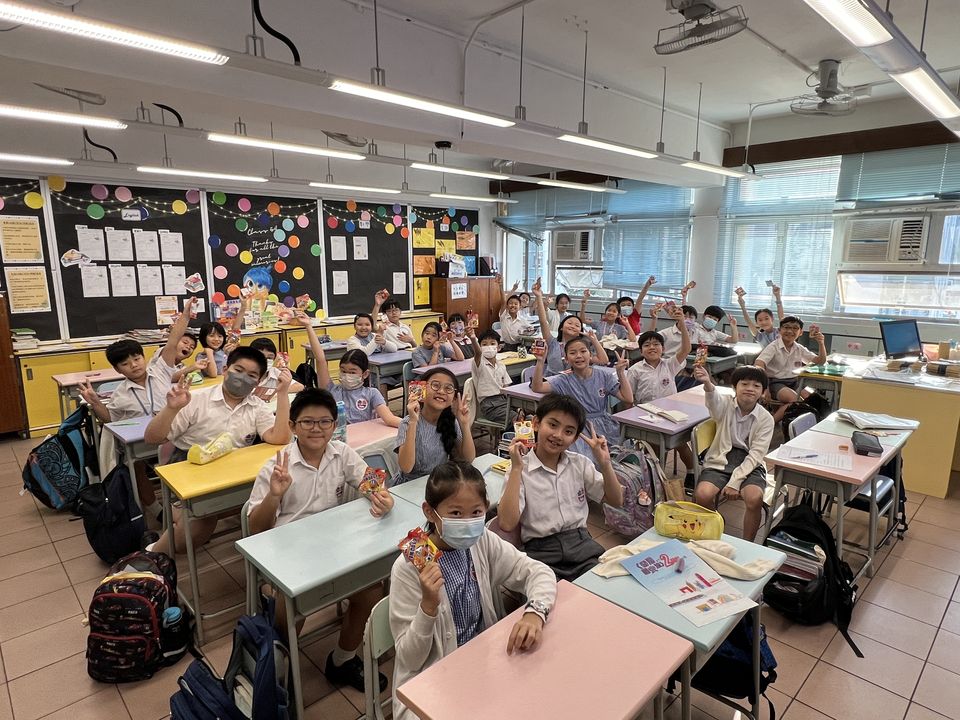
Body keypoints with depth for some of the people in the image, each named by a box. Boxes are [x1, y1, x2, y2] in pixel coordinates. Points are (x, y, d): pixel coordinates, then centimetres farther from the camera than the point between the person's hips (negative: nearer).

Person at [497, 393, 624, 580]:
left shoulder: (580, 464, 11)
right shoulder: (521, 469, -4)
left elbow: (616, 501, 11)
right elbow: (507, 524, -14)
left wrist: (605, 463, -4)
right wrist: (516, 469, -17)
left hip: (582, 545, 4)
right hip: (542, 553, -4)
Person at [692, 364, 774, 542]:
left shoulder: (766, 419, -3)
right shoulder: (725, 404, -5)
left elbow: (755, 455, -8)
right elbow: (713, 399, -31)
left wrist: (735, 481, -19)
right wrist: (707, 383, -56)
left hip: (749, 465, 0)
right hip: (720, 460, 0)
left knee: (754, 498, -29)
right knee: (703, 494, -26)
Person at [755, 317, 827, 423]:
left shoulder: (799, 349, 11)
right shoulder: (773, 347, -8)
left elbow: (820, 361, 17)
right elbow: (758, 364, -23)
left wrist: (821, 343, -1)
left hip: (795, 382, 6)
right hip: (776, 382, -6)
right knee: (794, 398, -33)